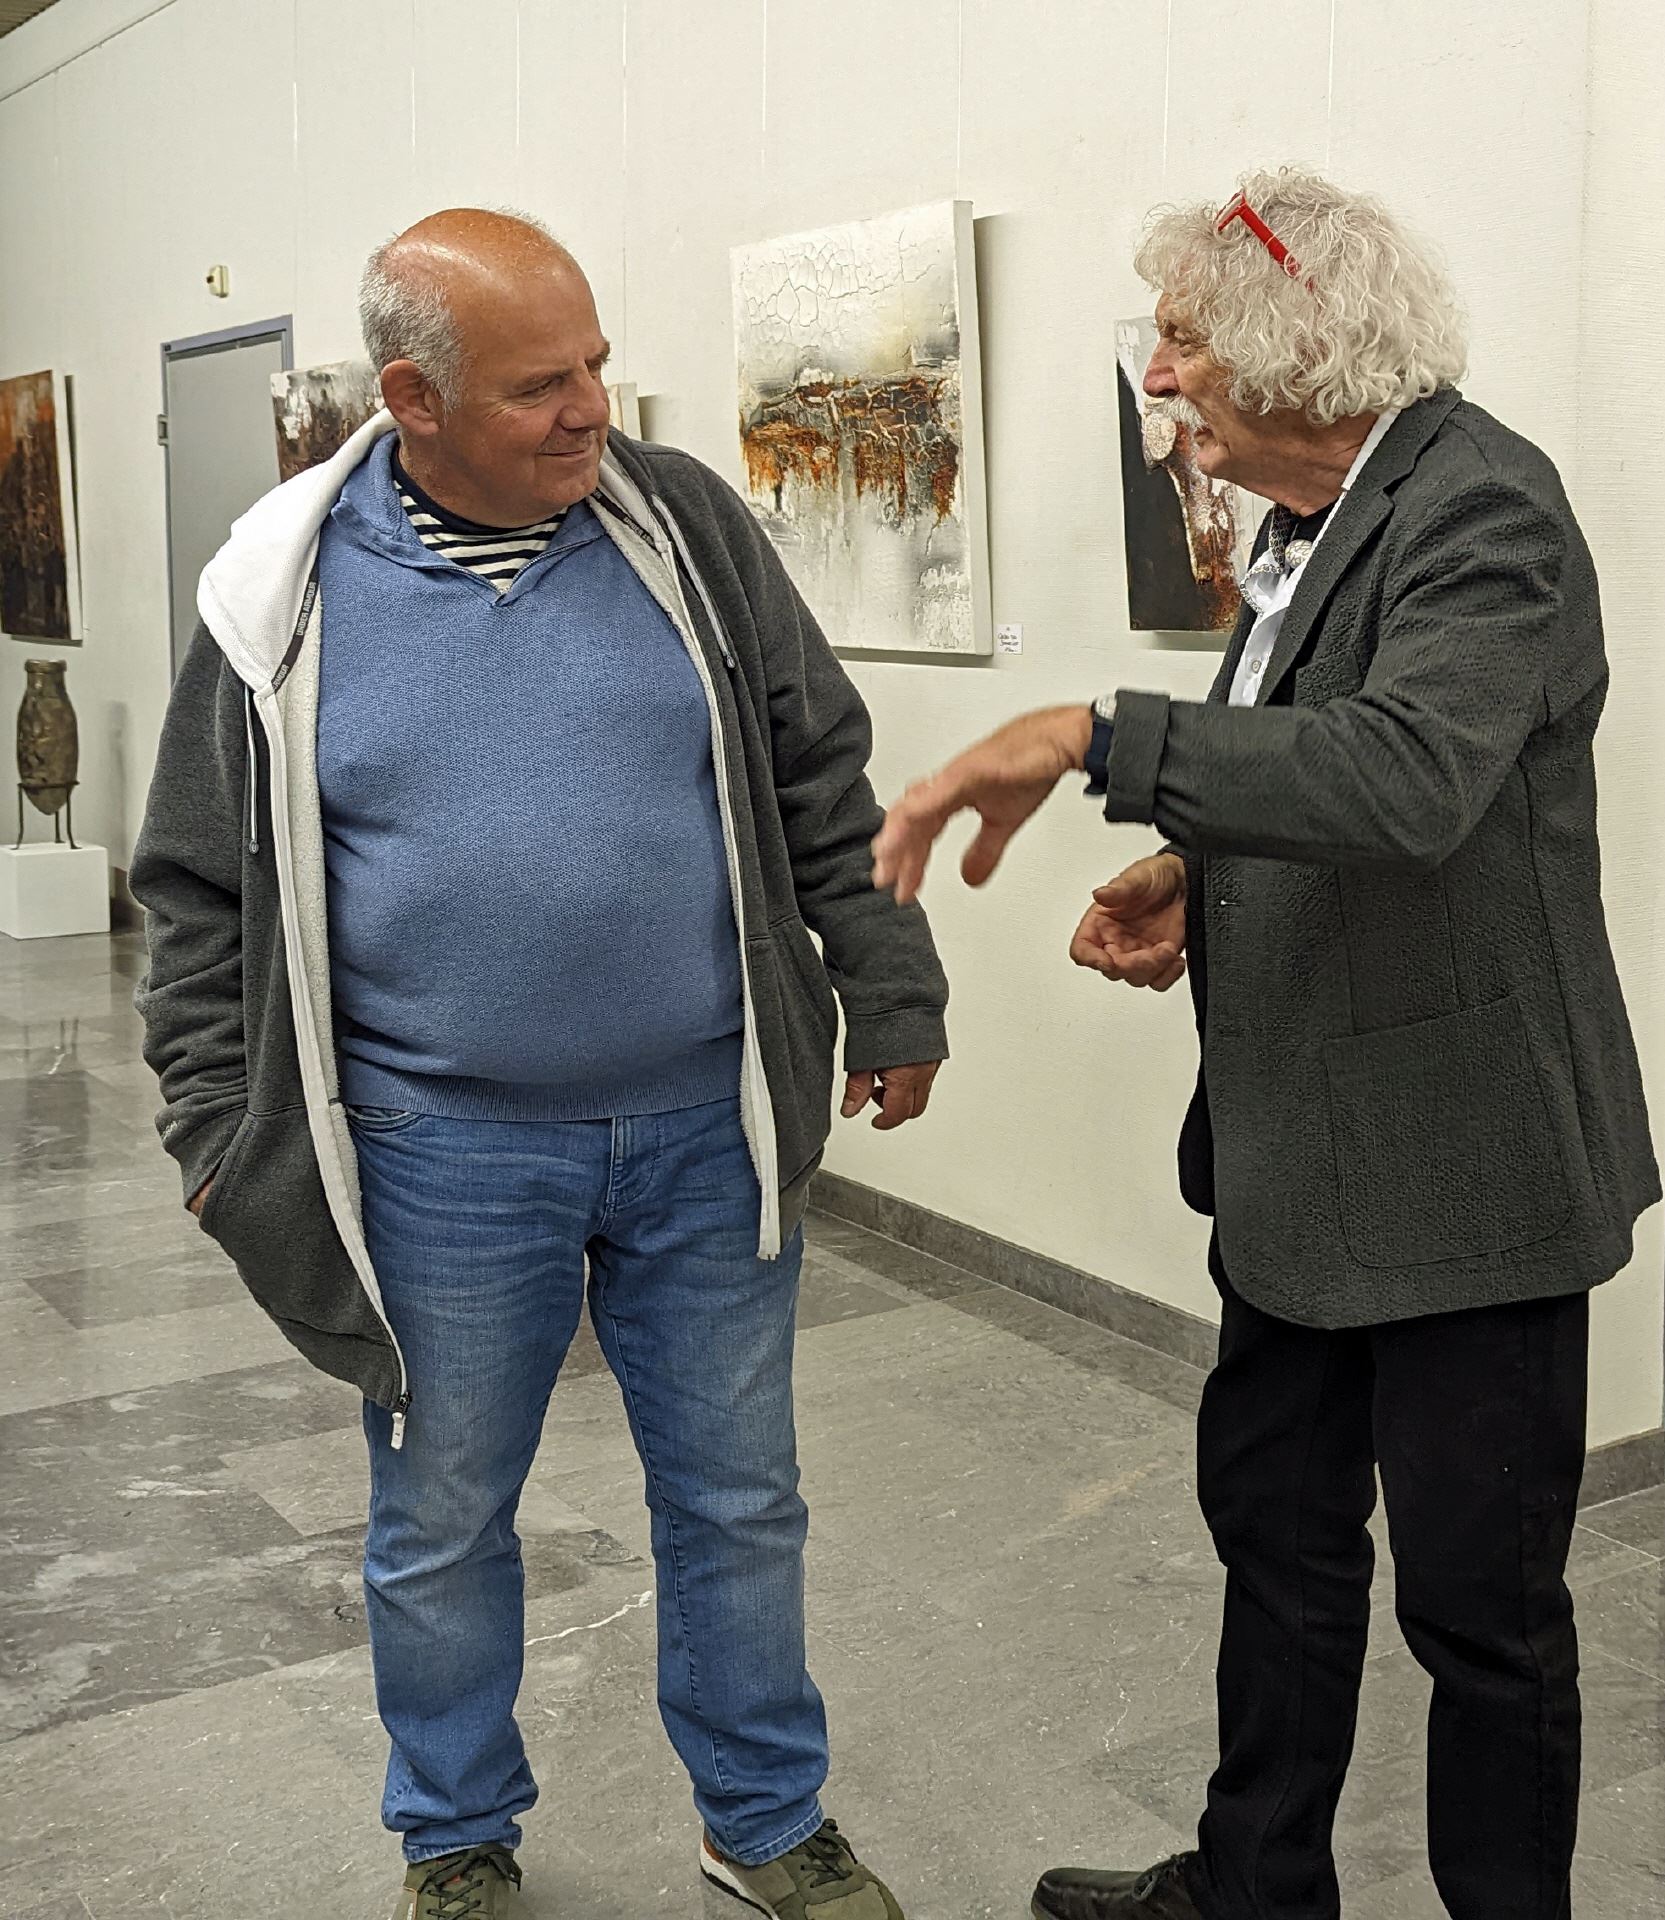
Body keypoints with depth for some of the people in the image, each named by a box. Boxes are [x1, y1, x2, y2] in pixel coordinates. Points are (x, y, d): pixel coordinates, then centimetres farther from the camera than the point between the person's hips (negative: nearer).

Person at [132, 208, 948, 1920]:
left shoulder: (680, 524, -1)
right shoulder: (285, 591, -4)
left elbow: (823, 785, 5)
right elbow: (202, 890, 3)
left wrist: (890, 1002, 6)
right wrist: (216, 1126, 3)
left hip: (709, 1130, 1)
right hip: (443, 1155, -1)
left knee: (738, 1501, 14)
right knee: (441, 1526, 15)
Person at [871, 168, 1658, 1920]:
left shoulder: (1480, 509, -19)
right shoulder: (1316, 521, 9)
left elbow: (1409, 778, -37)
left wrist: (1085, 737, -36)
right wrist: (1188, 879, 1)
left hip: (1460, 1169, -9)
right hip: (1305, 1156, 10)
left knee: (1476, 1590, 7)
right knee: (1272, 1519, 21)